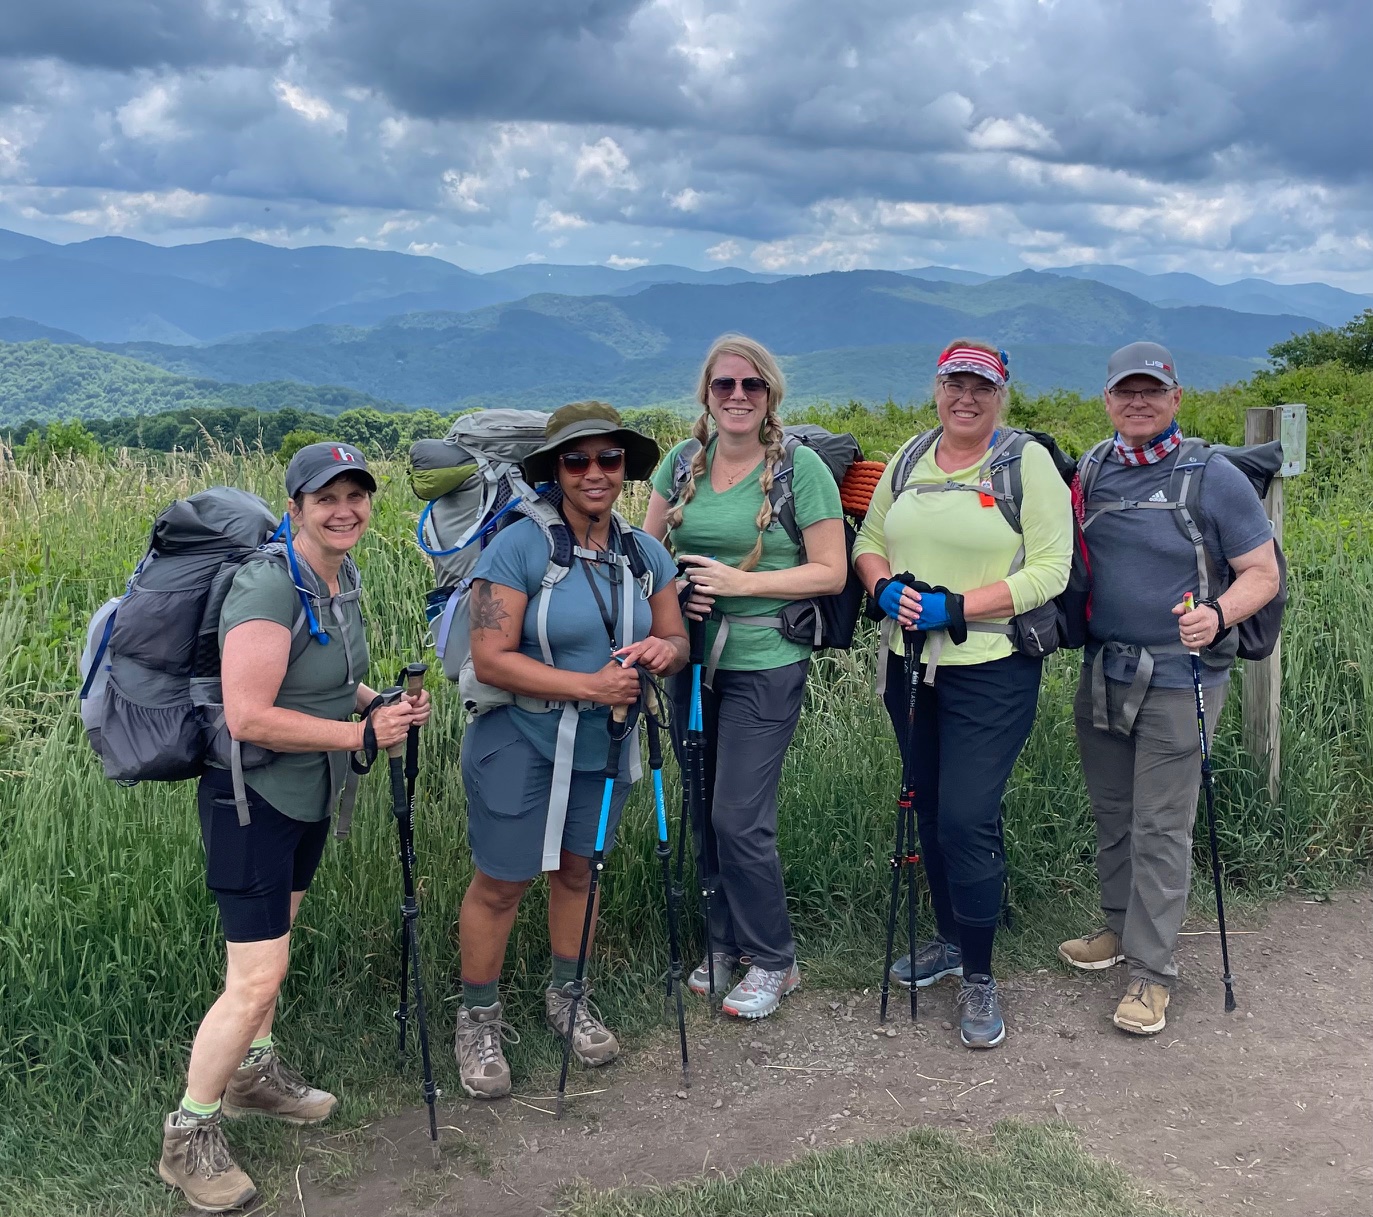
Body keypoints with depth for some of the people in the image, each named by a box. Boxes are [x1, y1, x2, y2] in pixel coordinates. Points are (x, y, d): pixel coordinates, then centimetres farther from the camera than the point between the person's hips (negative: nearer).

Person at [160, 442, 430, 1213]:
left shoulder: (344, 579, 3)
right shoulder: (268, 586, -25)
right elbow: (249, 717, -29)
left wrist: (384, 707, -1)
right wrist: (360, 733, -24)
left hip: (311, 797, 9)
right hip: (254, 799, -9)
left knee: (275, 940, 23)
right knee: (257, 979, -6)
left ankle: (254, 1075, 43)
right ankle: (189, 1138, 13)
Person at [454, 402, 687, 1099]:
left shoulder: (645, 554, 2)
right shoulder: (519, 547, -17)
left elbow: (676, 638, 9)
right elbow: (491, 660, -21)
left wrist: (664, 649, -16)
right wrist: (588, 685, -25)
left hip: (605, 745, 5)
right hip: (520, 744, -5)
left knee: (578, 867, 18)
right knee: (501, 883, 4)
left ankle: (566, 997, 39)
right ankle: (478, 1019, 25)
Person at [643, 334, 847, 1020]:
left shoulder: (801, 467, -8)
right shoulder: (682, 461, 6)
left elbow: (831, 573, -9)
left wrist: (742, 582, -18)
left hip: (765, 666, -5)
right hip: (693, 659, 5)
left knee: (740, 819, -5)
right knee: (704, 811, 14)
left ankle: (772, 960, 15)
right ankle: (725, 944, 32)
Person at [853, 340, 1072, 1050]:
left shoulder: (1029, 463, -6)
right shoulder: (909, 460, 11)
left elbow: (1051, 569, -13)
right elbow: (868, 541, 14)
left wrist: (956, 607, -20)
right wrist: (885, 587, -9)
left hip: (992, 670, -6)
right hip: (911, 664, 6)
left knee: (967, 818, -9)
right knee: (930, 809, 15)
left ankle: (977, 976, 8)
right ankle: (950, 938, 35)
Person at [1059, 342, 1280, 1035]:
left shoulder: (1214, 478, -9)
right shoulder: (1090, 471, 6)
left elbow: (1262, 573, -7)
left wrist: (1218, 615, -25)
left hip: (1178, 680, -5)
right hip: (1101, 672, 5)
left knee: (1160, 826, -1)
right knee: (1112, 813, 17)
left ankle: (1151, 970, 8)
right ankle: (1120, 925, 35)